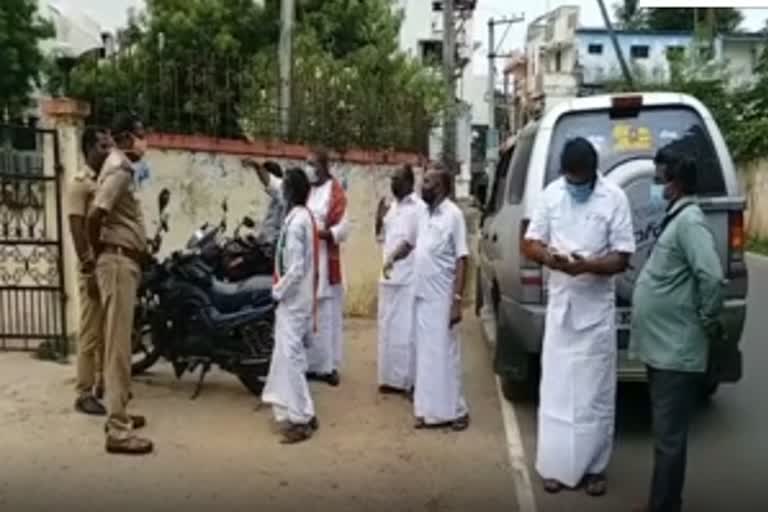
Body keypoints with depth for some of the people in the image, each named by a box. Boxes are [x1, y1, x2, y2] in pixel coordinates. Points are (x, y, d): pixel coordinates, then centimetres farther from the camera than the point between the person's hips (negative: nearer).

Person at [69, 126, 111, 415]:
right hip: (94, 268, -7)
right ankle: (84, 394, 3)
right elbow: (76, 230, -13)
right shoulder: (80, 183, -7)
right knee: (91, 333, -4)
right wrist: (89, 269, -18)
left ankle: (103, 384, 24)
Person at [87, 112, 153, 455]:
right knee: (118, 345, -8)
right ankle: (118, 431, -4)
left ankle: (118, 414, 28)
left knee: (120, 342, 16)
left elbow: (102, 214, 20)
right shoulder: (119, 169, -14)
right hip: (118, 262, -10)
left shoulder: (122, 167, 18)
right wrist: (97, 250, -9)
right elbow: (95, 215, -24)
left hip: (125, 261, 10)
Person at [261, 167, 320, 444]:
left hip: (292, 300, -10)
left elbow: (295, 269, -23)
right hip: (301, 297, 10)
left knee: (290, 357, -6)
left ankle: (300, 420, -1)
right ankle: (303, 412, 24)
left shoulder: (294, 222, -19)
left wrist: (277, 291, -10)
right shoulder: (306, 217, 11)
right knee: (293, 356, 16)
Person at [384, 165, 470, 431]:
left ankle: (455, 410, 14)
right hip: (422, 296, 7)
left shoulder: (453, 214, -12)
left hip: (442, 299, -7)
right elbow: (410, 242, 26)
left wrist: (457, 300, -20)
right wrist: (393, 257, 7)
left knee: (445, 354, 1)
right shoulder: (423, 213, 10)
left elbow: (461, 260, -15)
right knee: (426, 354, 11)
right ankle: (430, 410, 20)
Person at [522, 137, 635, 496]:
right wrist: (548, 257, -18)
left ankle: (594, 468, 21)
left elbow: (622, 258, -9)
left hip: (596, 308, -2)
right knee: (556, 390, 7)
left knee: (595, 393, 6)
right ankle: (556, 465, 19)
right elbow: (530, 243, 4)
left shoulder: (615, 198, -8)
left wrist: (587, 265, -27)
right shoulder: (551, 194, 1)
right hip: (560, 305, 3)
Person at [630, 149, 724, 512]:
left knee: (668, 437, -1)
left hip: (676, 351, -10)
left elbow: (712, 277, -27)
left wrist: (709, 324, -16)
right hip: (662, 346, 10)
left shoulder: (689, 220, -17)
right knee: (665, 434, 19)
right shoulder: (675, 218, 14)